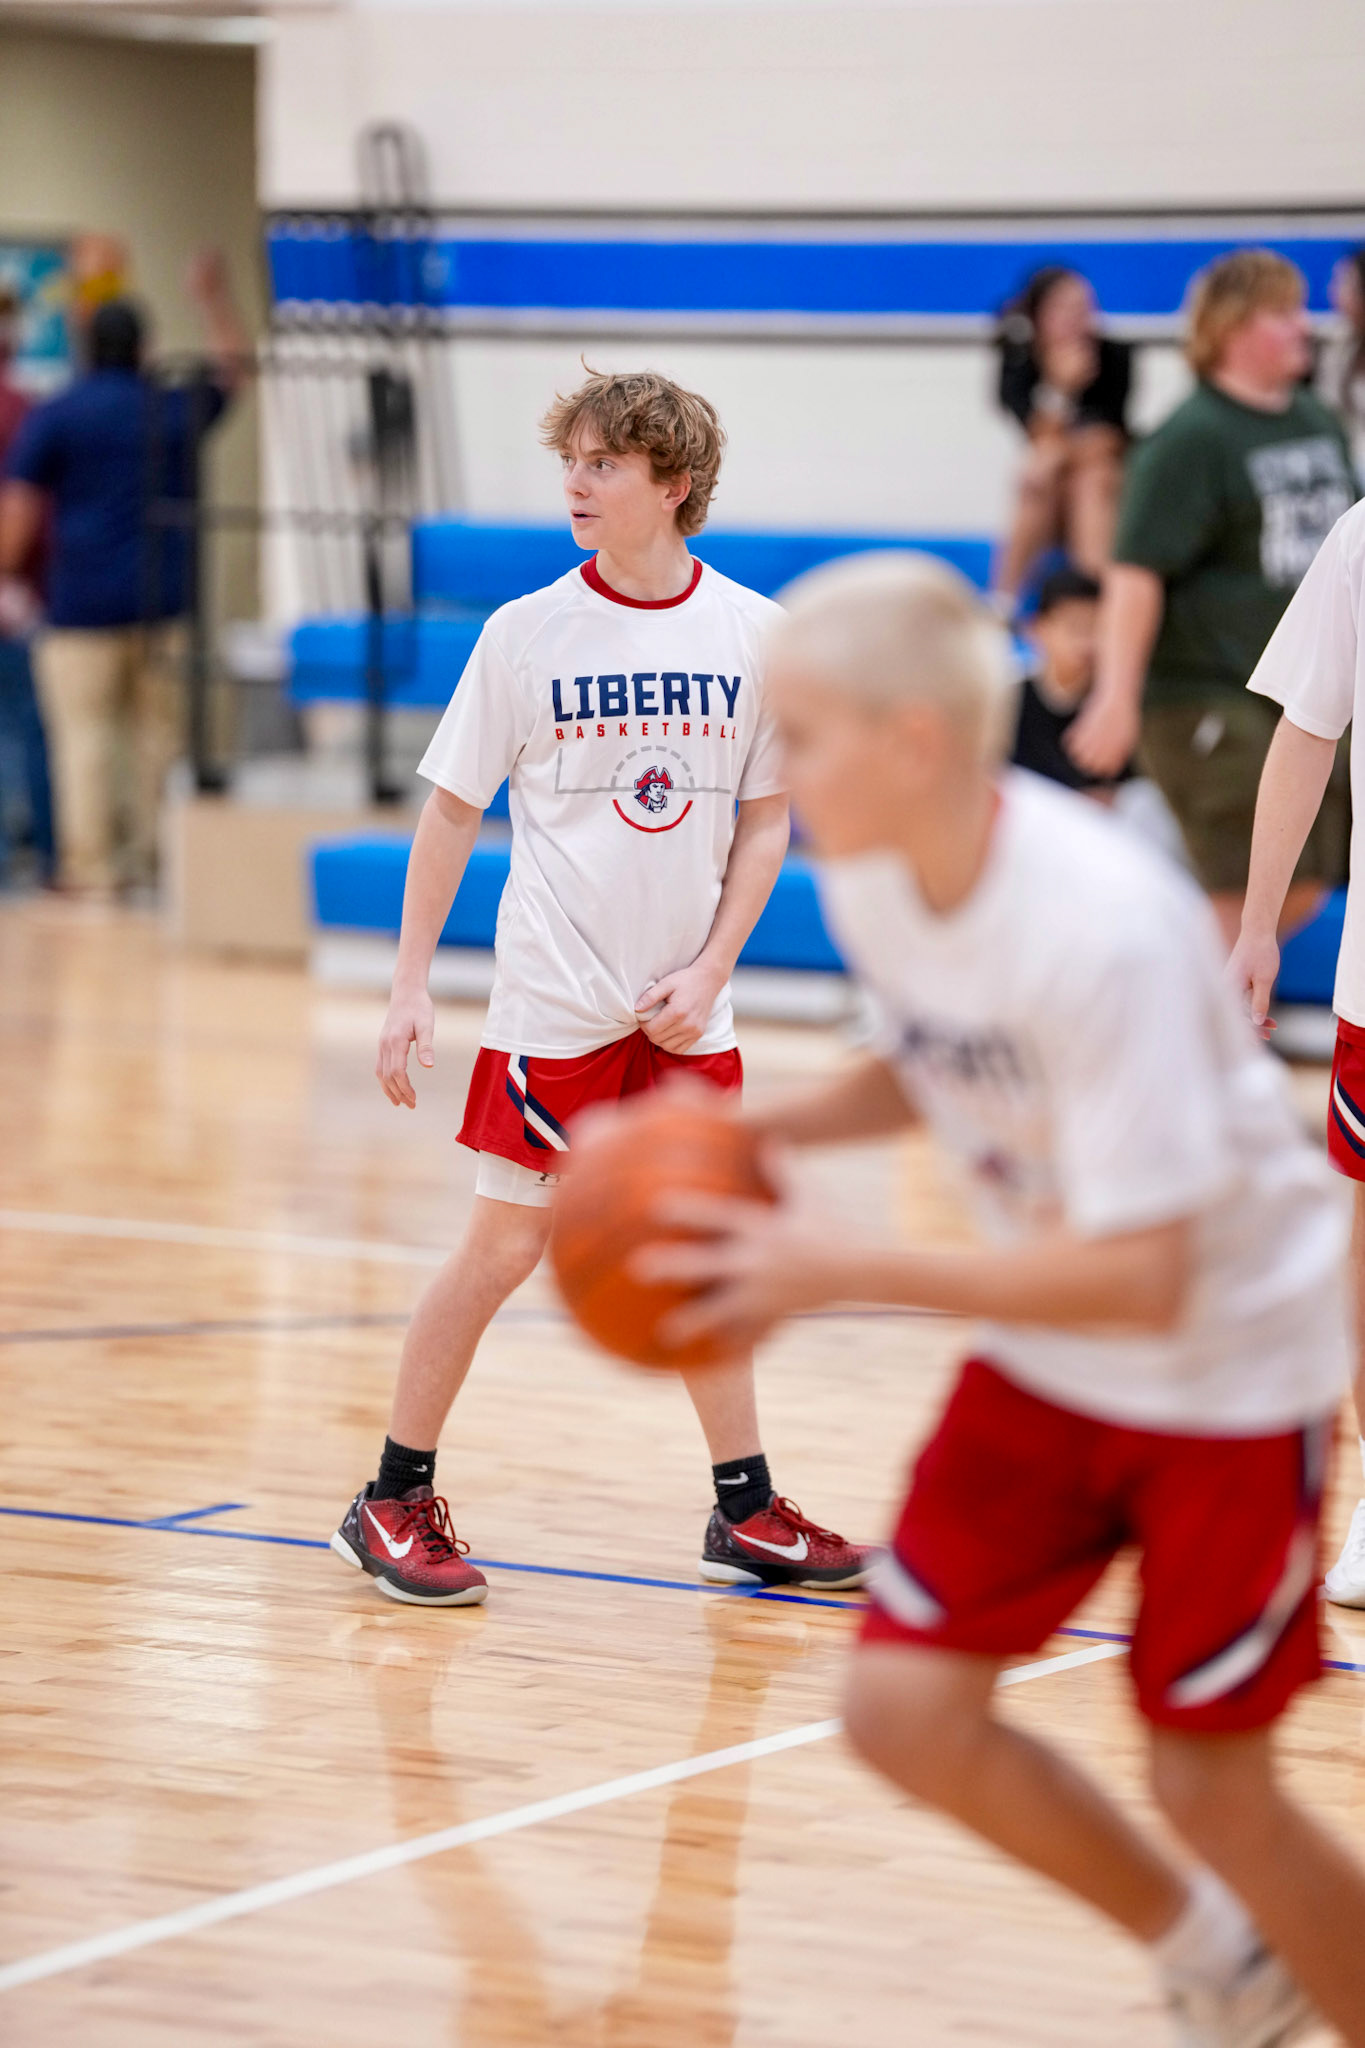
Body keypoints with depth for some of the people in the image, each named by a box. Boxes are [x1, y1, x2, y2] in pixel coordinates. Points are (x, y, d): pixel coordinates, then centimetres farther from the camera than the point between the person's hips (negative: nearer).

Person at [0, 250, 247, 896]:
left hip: (84, 601, -3)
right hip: (168, 597, 3)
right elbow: (229, 369, 28)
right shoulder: (175, 410, 8)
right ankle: (152, 855, 10)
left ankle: (88, 865, -4)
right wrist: (214, 299, 36)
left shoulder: (54, 416, 0)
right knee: (162, 733, 10)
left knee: (84, 733, -2)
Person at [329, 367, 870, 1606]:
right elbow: (453, 810, 0)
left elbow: (766, 820, 5)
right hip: (555, 1000, -2)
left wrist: (708, 972, -6)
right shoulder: (528, 632, -5)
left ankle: (747, 1512, 19)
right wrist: (411, 984, -3)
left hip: (685, 1007, 2)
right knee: (507, 1244, -3)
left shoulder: (754, 633, -1)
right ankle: (395, 1501, 8)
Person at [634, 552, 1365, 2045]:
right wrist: (763, 1127, -6)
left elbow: (1144, 1282, -31)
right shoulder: (870, 879, -10)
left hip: (1227, 1356, -7)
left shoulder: (1101, 928, -32)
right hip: (1046, 1361, 7)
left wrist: (842, 1272, -32)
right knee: (904, 1706, -2)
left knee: (1209, 1779, -3)